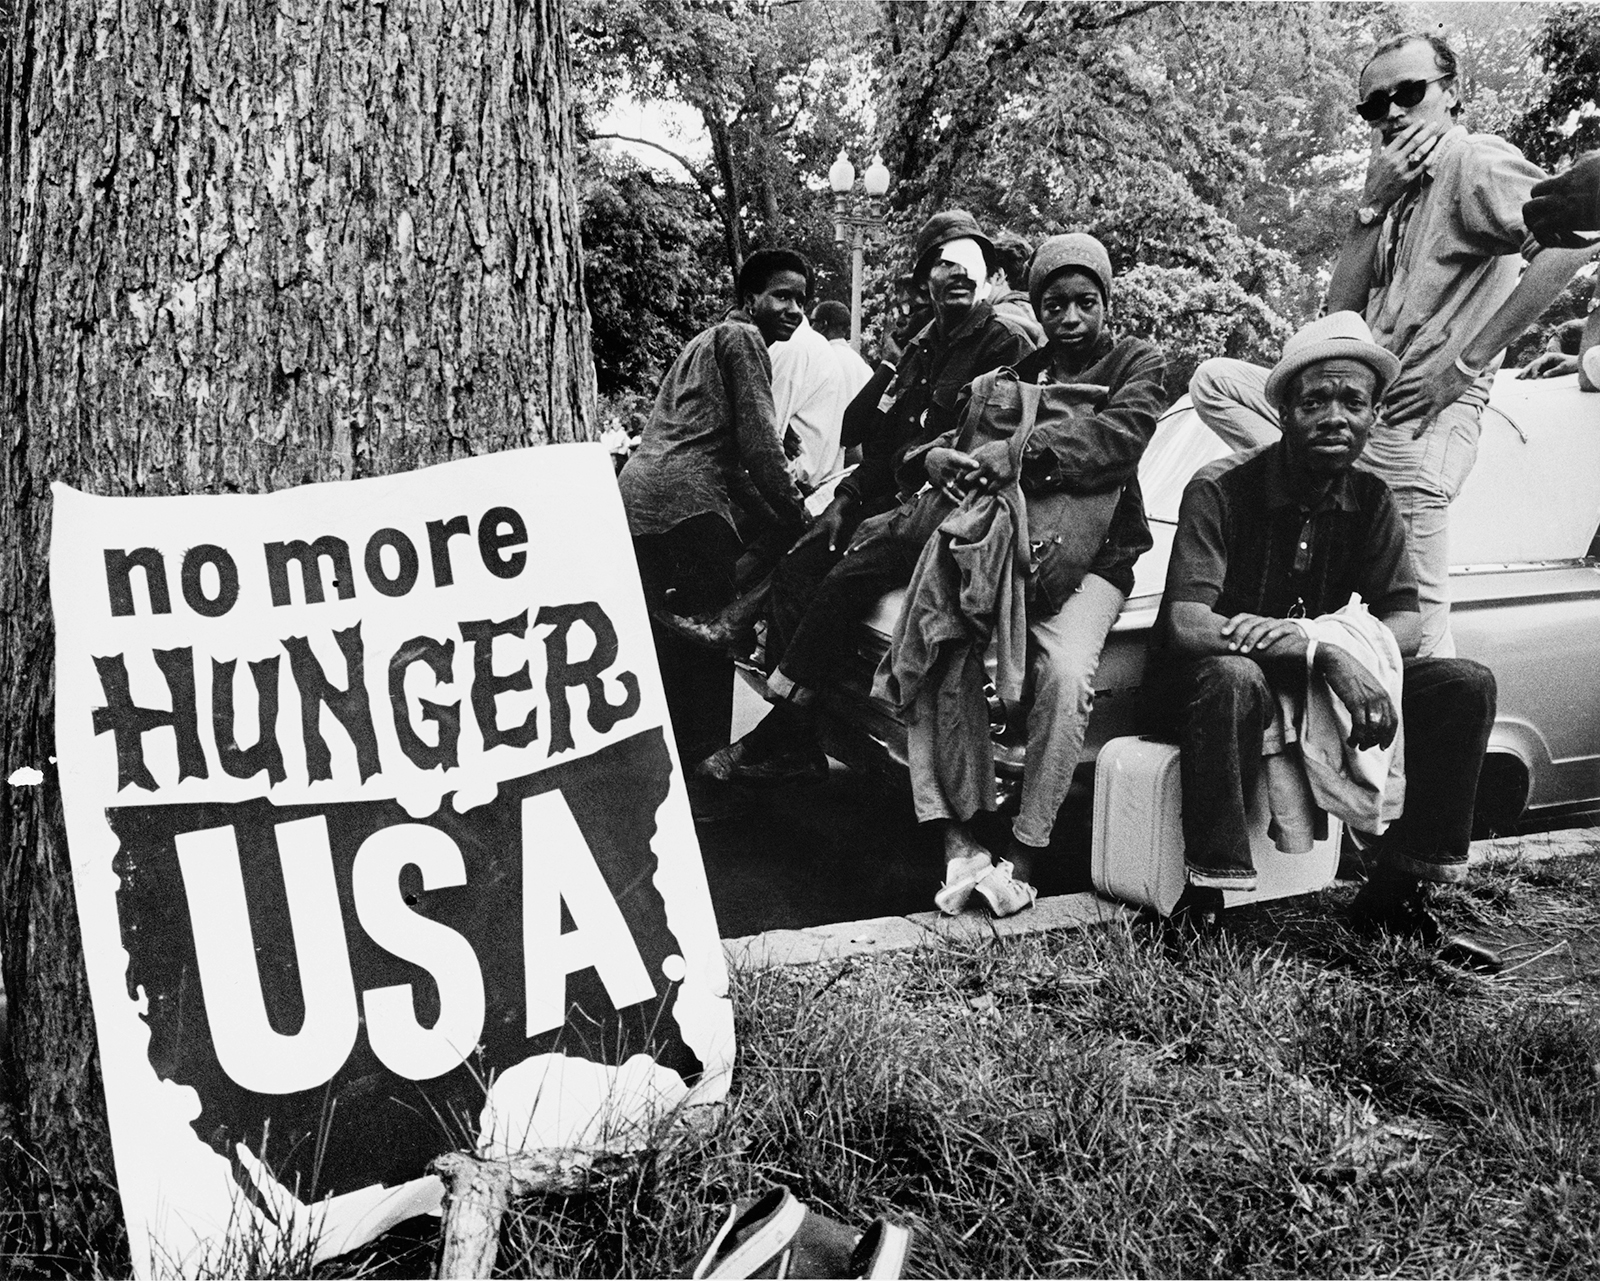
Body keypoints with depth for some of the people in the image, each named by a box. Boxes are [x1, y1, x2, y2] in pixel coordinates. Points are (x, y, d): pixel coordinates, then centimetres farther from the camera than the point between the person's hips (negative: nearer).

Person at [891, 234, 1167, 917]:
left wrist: (1026, 450, -26)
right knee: (937, 650, -26)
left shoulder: (1137, 362, 10)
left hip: (1090, 557, -3)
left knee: (1065, 671, -32)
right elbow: (959, 431, 14)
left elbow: (1123, 431, -11)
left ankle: (1025, 852, -20)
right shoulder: (1020, 369, 21)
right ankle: (958, 840, -22)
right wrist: (940, 456, -13)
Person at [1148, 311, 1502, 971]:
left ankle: (1396, 893, -4)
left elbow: (1405, 622, -5)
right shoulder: (1221, 489, -17)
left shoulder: (1371, 501, 2)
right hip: (1202, 683, -5)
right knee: (1233, 678, -40)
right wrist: (1325, 655, -39)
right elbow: (1186, 625, -28)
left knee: (1466, 685, -11)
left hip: (1320, 683, 6)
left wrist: (1325, 640, -29)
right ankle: (1204, 900, -31)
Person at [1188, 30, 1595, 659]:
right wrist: (1373, 205, -1)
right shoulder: (1400, 187, 21)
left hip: (1418, 417, -9)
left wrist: (1466, 360, -19)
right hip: (1358, 400, 9)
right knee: (1213, 381, 3)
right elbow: (1341, 308, 12)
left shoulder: (1475, 158, -4)